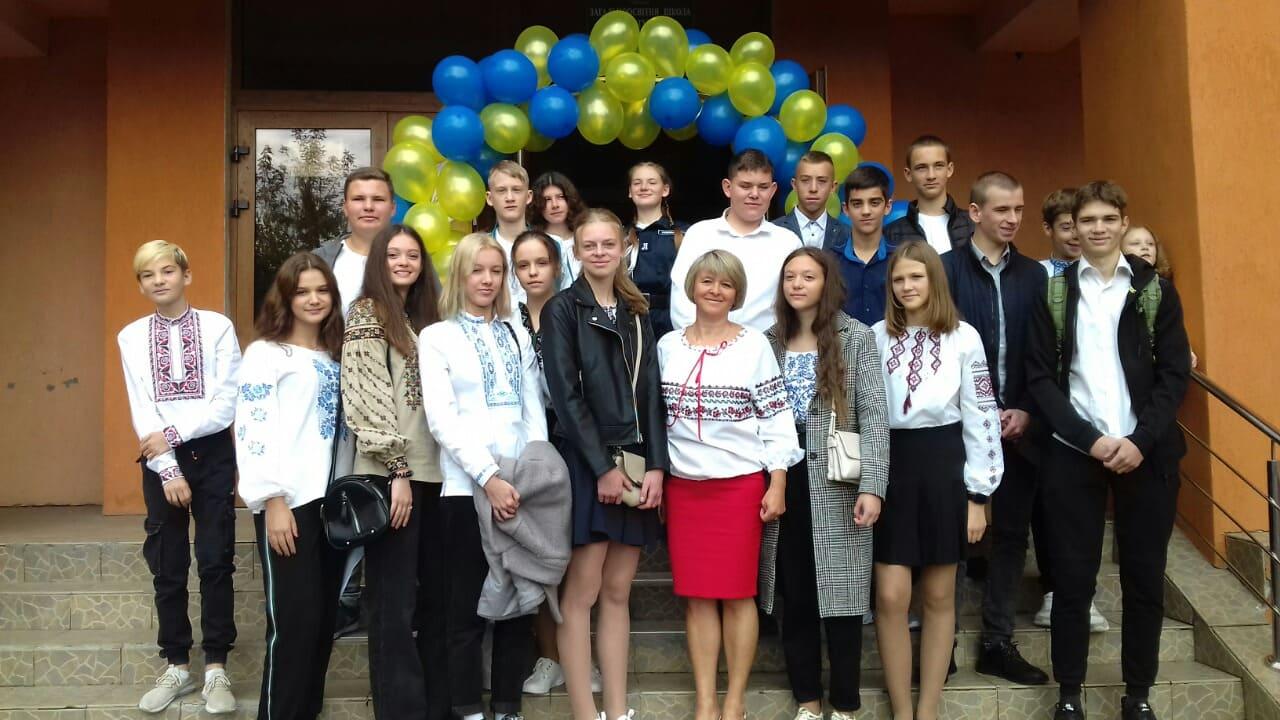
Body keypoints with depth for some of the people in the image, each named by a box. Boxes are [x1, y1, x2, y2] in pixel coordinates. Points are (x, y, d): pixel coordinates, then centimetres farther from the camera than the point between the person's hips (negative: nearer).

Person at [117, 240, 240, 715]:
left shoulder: (218, 328, -4)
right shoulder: (131, 337, 4)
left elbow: (227, 403, -9)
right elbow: (142, 412, -2)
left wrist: (173, 433, -14)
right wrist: (168, 470, -11)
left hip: (212, 453, -2)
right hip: (160, 459, 2)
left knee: (215, 561, 2)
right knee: (167, 567, 9)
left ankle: (216, 669, 12)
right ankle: (177, 667, 21)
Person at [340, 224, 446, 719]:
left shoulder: (426, 319, 18)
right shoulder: (366, 316, -2)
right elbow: (368, 401, -11)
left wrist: (418, 471, 11)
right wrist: (398, 471, -16)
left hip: (433, 472, 7)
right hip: (390, 476, -7)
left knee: (436, 593, 10)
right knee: (395, 601, -3)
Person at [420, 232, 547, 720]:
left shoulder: (518, 338, 17)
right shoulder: (437, 337, 4)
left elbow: (534, 413, 12)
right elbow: (442, 420, -7)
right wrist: (489, 477, -16)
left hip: (520, 488, 4)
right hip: (466, 488, -4)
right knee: (466, 609, 1)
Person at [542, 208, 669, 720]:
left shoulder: (636, 311, 15)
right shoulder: (562, 309, -1)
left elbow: (650, 391, 9)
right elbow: (566, 395, -9)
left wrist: (655, 465, -2)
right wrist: (603, 467, -14)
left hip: (635, 462, 5)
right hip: (584, 464, -5)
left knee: (617, 592, 9)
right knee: (582, 592, -2)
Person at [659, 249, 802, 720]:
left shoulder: (754, 345, 0)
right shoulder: (668, 346, 7)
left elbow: (777, 416, -1)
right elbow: (656, 415, 12)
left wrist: (778, 483, -6)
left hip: (742, 483, -2)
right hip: (684, 485, 3)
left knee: (737, 593, 2)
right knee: (696, 595, 4)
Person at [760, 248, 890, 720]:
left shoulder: (856, 337, -1)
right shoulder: (770, 341, 9)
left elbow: (873, 415, -7)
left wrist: (872, 486, -16)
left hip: (836, 484, -3)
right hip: (784, 480, 3)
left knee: (840, 595, 2)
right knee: (794, 595, 9)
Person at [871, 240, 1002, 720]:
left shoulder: (963, 337, -2)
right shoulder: (877, 336, 3)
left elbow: (981, 416, -2)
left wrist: (978, 495, -4)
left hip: (943, 465, -1)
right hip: (890, 466, 1)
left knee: (939, 596, 9)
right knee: (891, 597, -2)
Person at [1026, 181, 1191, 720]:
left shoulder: (1156, 290, 7)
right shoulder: (1052, 294, 5)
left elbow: (1175, 373, 1)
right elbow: (1041, 378, 0)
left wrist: (1141, 440, -12)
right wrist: (1090, 439, -12)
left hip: (1146, 453, 1)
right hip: (1073, 453, -1)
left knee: (1145, 578, 6)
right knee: (1073, 578, 2)